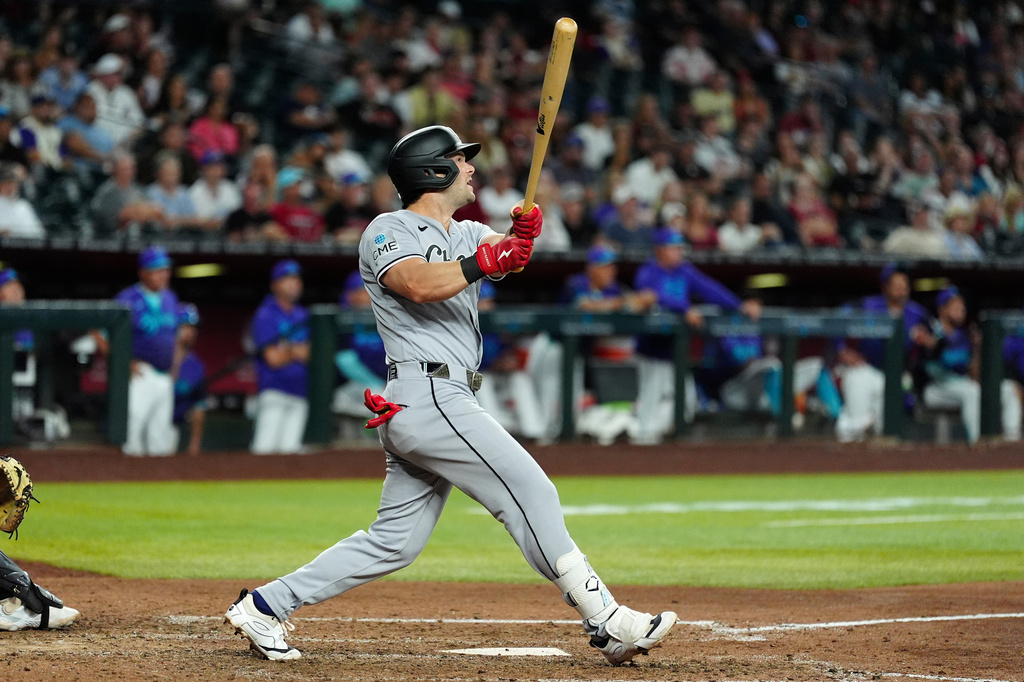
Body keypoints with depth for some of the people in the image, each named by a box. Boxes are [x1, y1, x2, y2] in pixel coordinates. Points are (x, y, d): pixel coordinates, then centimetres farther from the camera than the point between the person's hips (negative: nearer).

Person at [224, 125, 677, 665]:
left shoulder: (467, 235, 22)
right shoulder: (389, 230, -2)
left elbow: (504, 254, 1)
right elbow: (421, 284, -22)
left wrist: (522, 234, -20)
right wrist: (484, 261, -28)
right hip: (428, 394, -9)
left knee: (394, 541, 9)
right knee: (531, 493, -11)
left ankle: (265, 606, 12)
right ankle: (606, 621, -13)